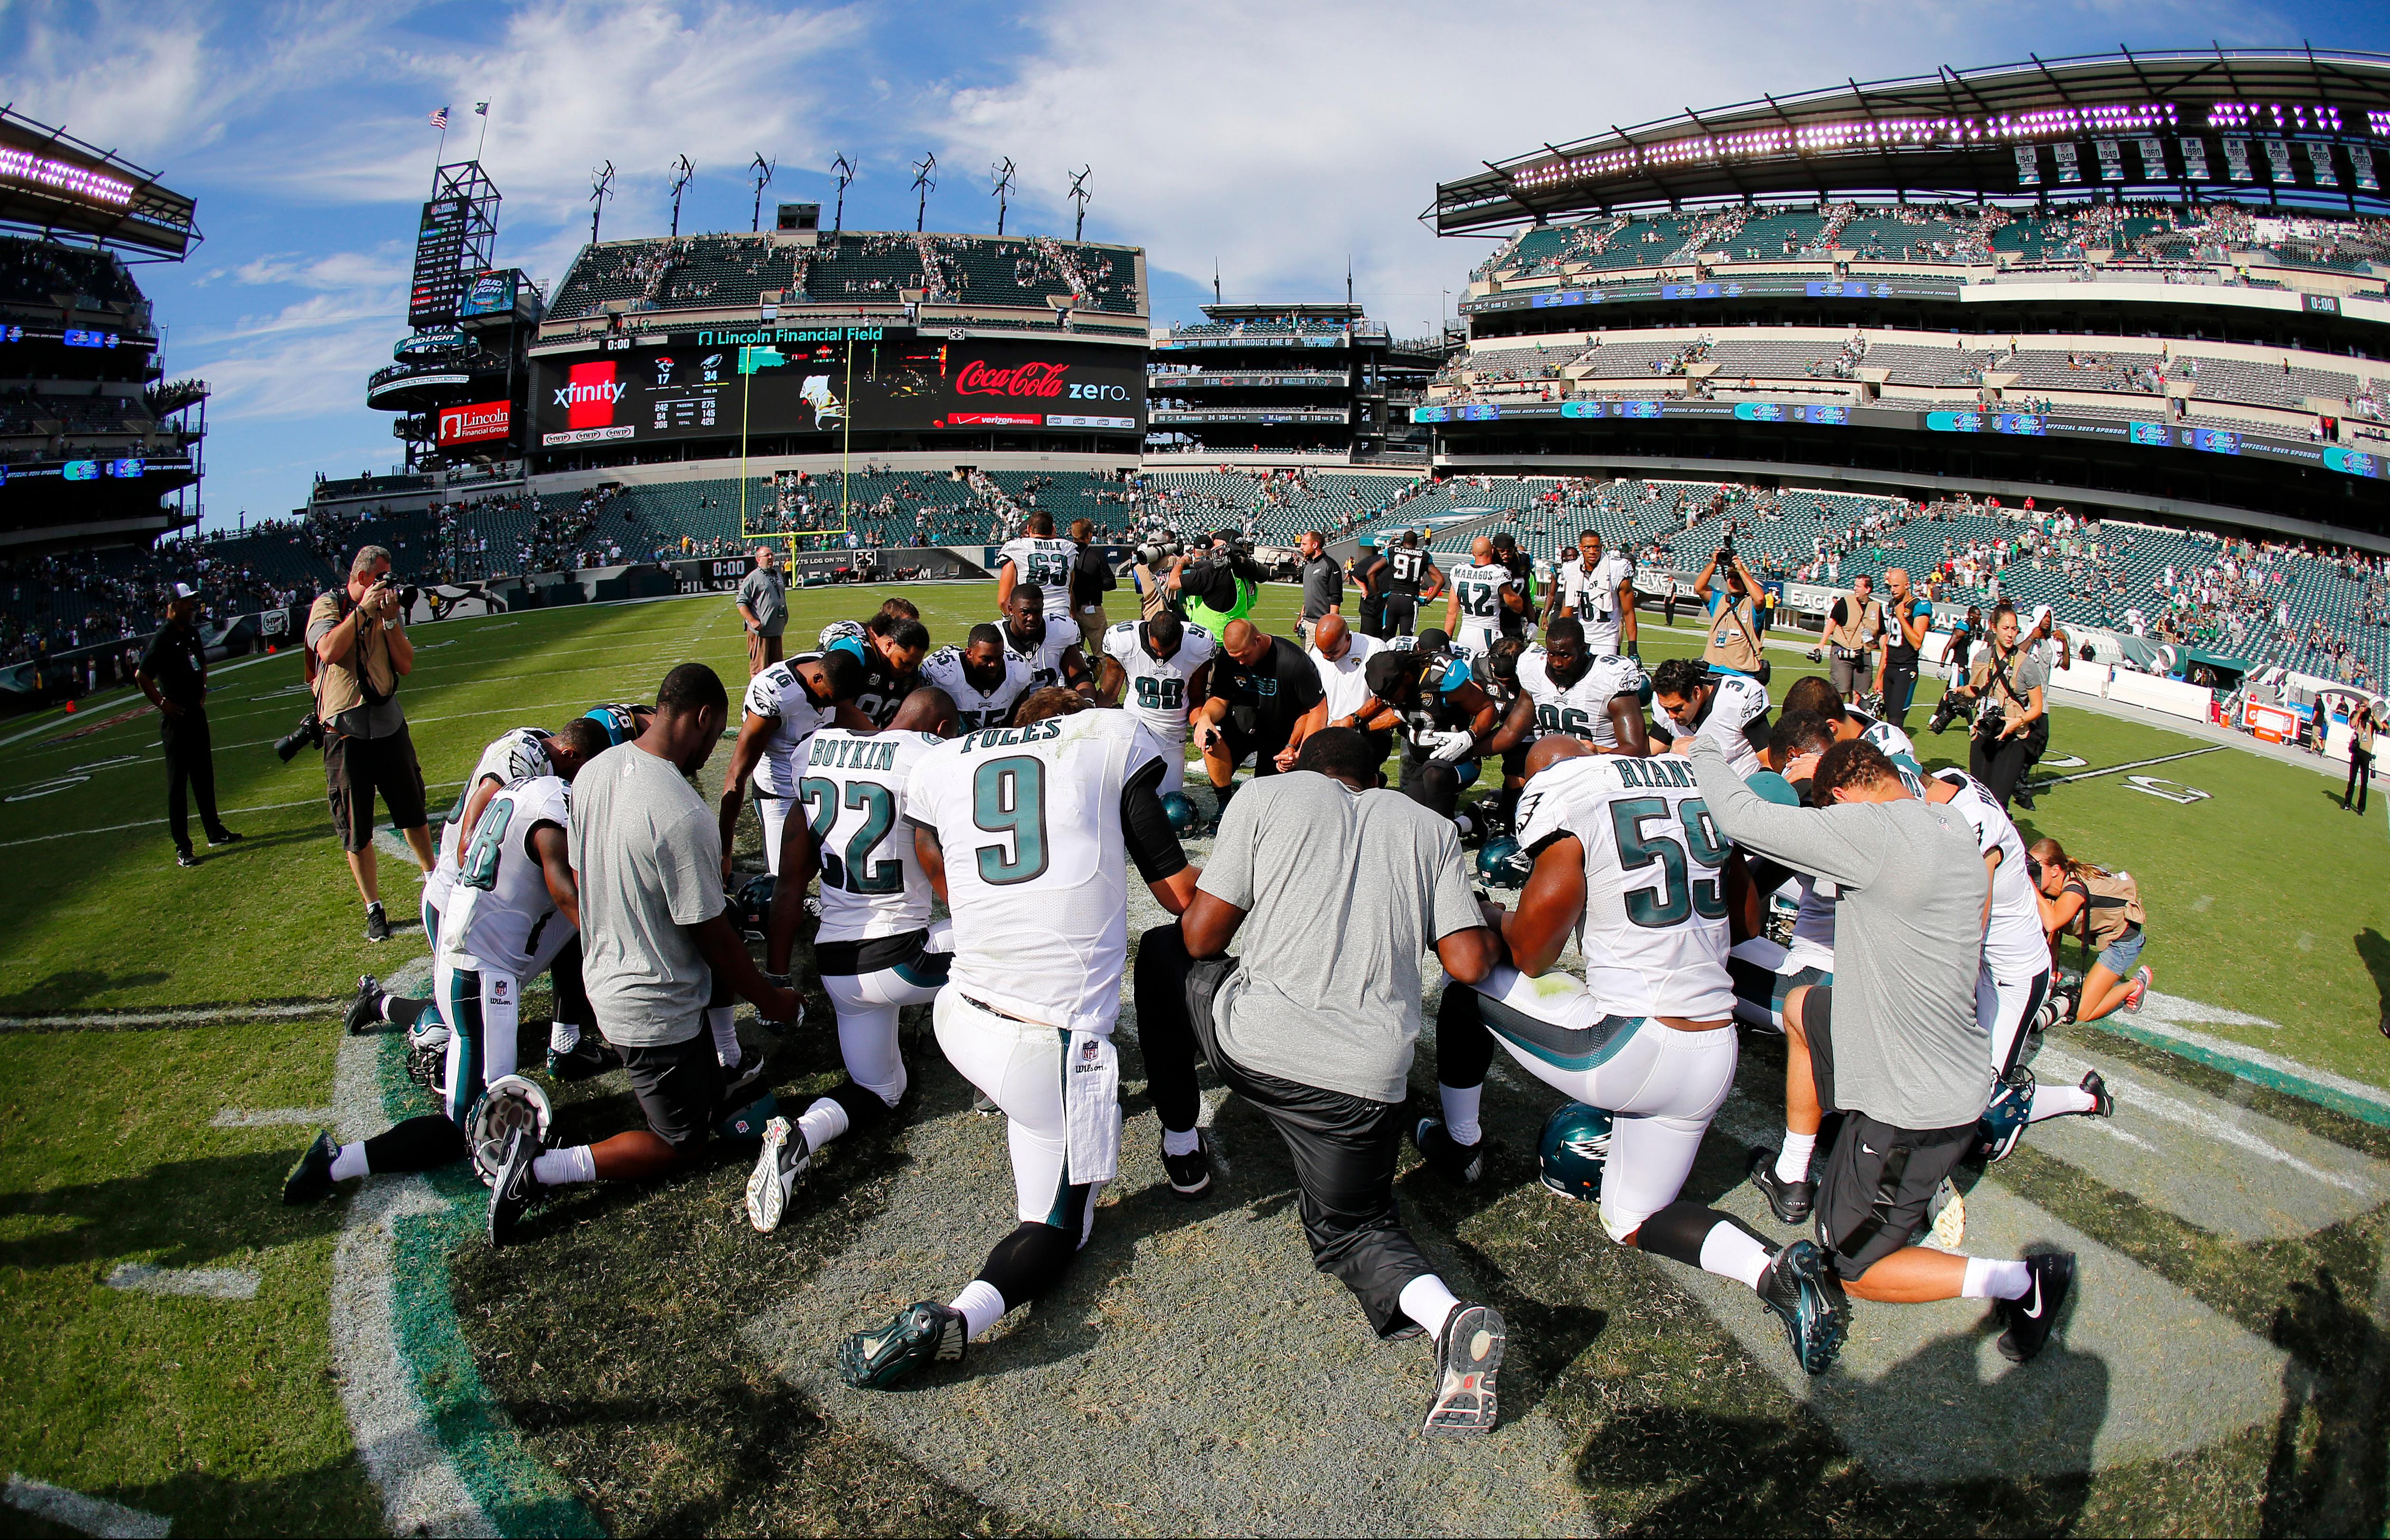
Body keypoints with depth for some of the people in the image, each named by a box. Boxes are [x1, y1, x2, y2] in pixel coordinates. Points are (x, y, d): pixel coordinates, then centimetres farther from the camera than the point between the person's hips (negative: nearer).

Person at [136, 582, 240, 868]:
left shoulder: (192, 633, 10)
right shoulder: (163, 638, -16)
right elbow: (141, 676, -23)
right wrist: (162, 704, -17)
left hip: (197, 712, 8)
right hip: (176, 717, -8)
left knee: (204, 775, 17)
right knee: (178, 783, -3)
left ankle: (215, 832, 29)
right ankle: (182, 848, 1)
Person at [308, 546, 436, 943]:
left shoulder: (390, 610, 8)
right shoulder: (328, 605, -4)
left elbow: (406, 666, 0)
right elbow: (329, 651, -23)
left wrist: (390, 620, -10)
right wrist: (363, 609, -18)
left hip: (389, 723, 4)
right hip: (345, 729, -4)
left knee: (413, 812, 14)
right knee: (356, 831, 2)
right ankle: (374, 910, 13)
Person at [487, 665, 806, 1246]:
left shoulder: (594, 771, -7)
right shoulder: (684, 816, -31)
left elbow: (579, 878, 8)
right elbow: (710, 934, -20)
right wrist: (770, 999, -4)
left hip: (601, 976, 8)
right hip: (657, 1008, -8)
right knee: (680, 1146, 11)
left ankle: (725, 1067, 39)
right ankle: (540, 1170, -1)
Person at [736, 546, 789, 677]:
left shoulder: (778, 576, 17)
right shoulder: (753, 578, -8)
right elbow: (741, 603, -11)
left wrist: (785, 619, 21)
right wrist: (753, 621, -20)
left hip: (777, 630, 8)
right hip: (760, 631, -8)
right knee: (759, 667, -7)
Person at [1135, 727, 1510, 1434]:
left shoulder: (1270, 796, 10)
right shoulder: (1428, 826, 17)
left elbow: (1201, 937, 6)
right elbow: (1470, 963, 8)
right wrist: (1493, 931, 31)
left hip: (1253, 1043, -2)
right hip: (1371, 1077, 3)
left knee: (1163, 950, 26)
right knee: (1350, 1226, 24)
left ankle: (1182, 1148, 33)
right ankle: (1447, 1315, -8)